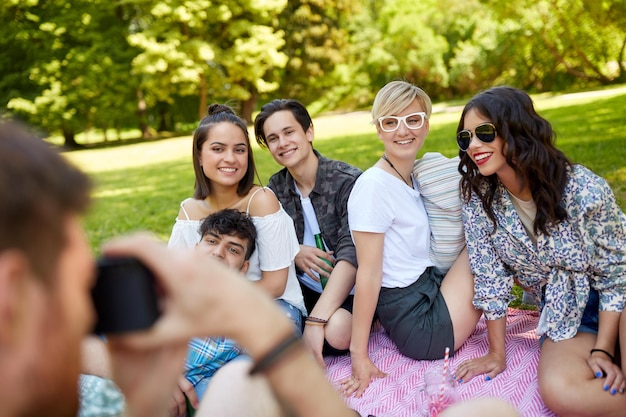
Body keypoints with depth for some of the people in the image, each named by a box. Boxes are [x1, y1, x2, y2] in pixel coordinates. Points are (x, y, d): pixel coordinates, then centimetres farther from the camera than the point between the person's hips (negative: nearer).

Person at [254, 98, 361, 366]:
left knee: (336, 330, -35)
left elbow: (351, 255, -24)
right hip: (303, 288, 5)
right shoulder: (276, 186, 2)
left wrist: (315, 321, -32)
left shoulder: (348, 181, -16)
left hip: (348, 291, -4)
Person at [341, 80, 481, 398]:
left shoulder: (410, 178, 7)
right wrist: (359, 355, -18)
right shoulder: (374, 186, -18)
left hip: (429, 293, 8)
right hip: (420, 326, -8)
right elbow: (368, 274, -20)